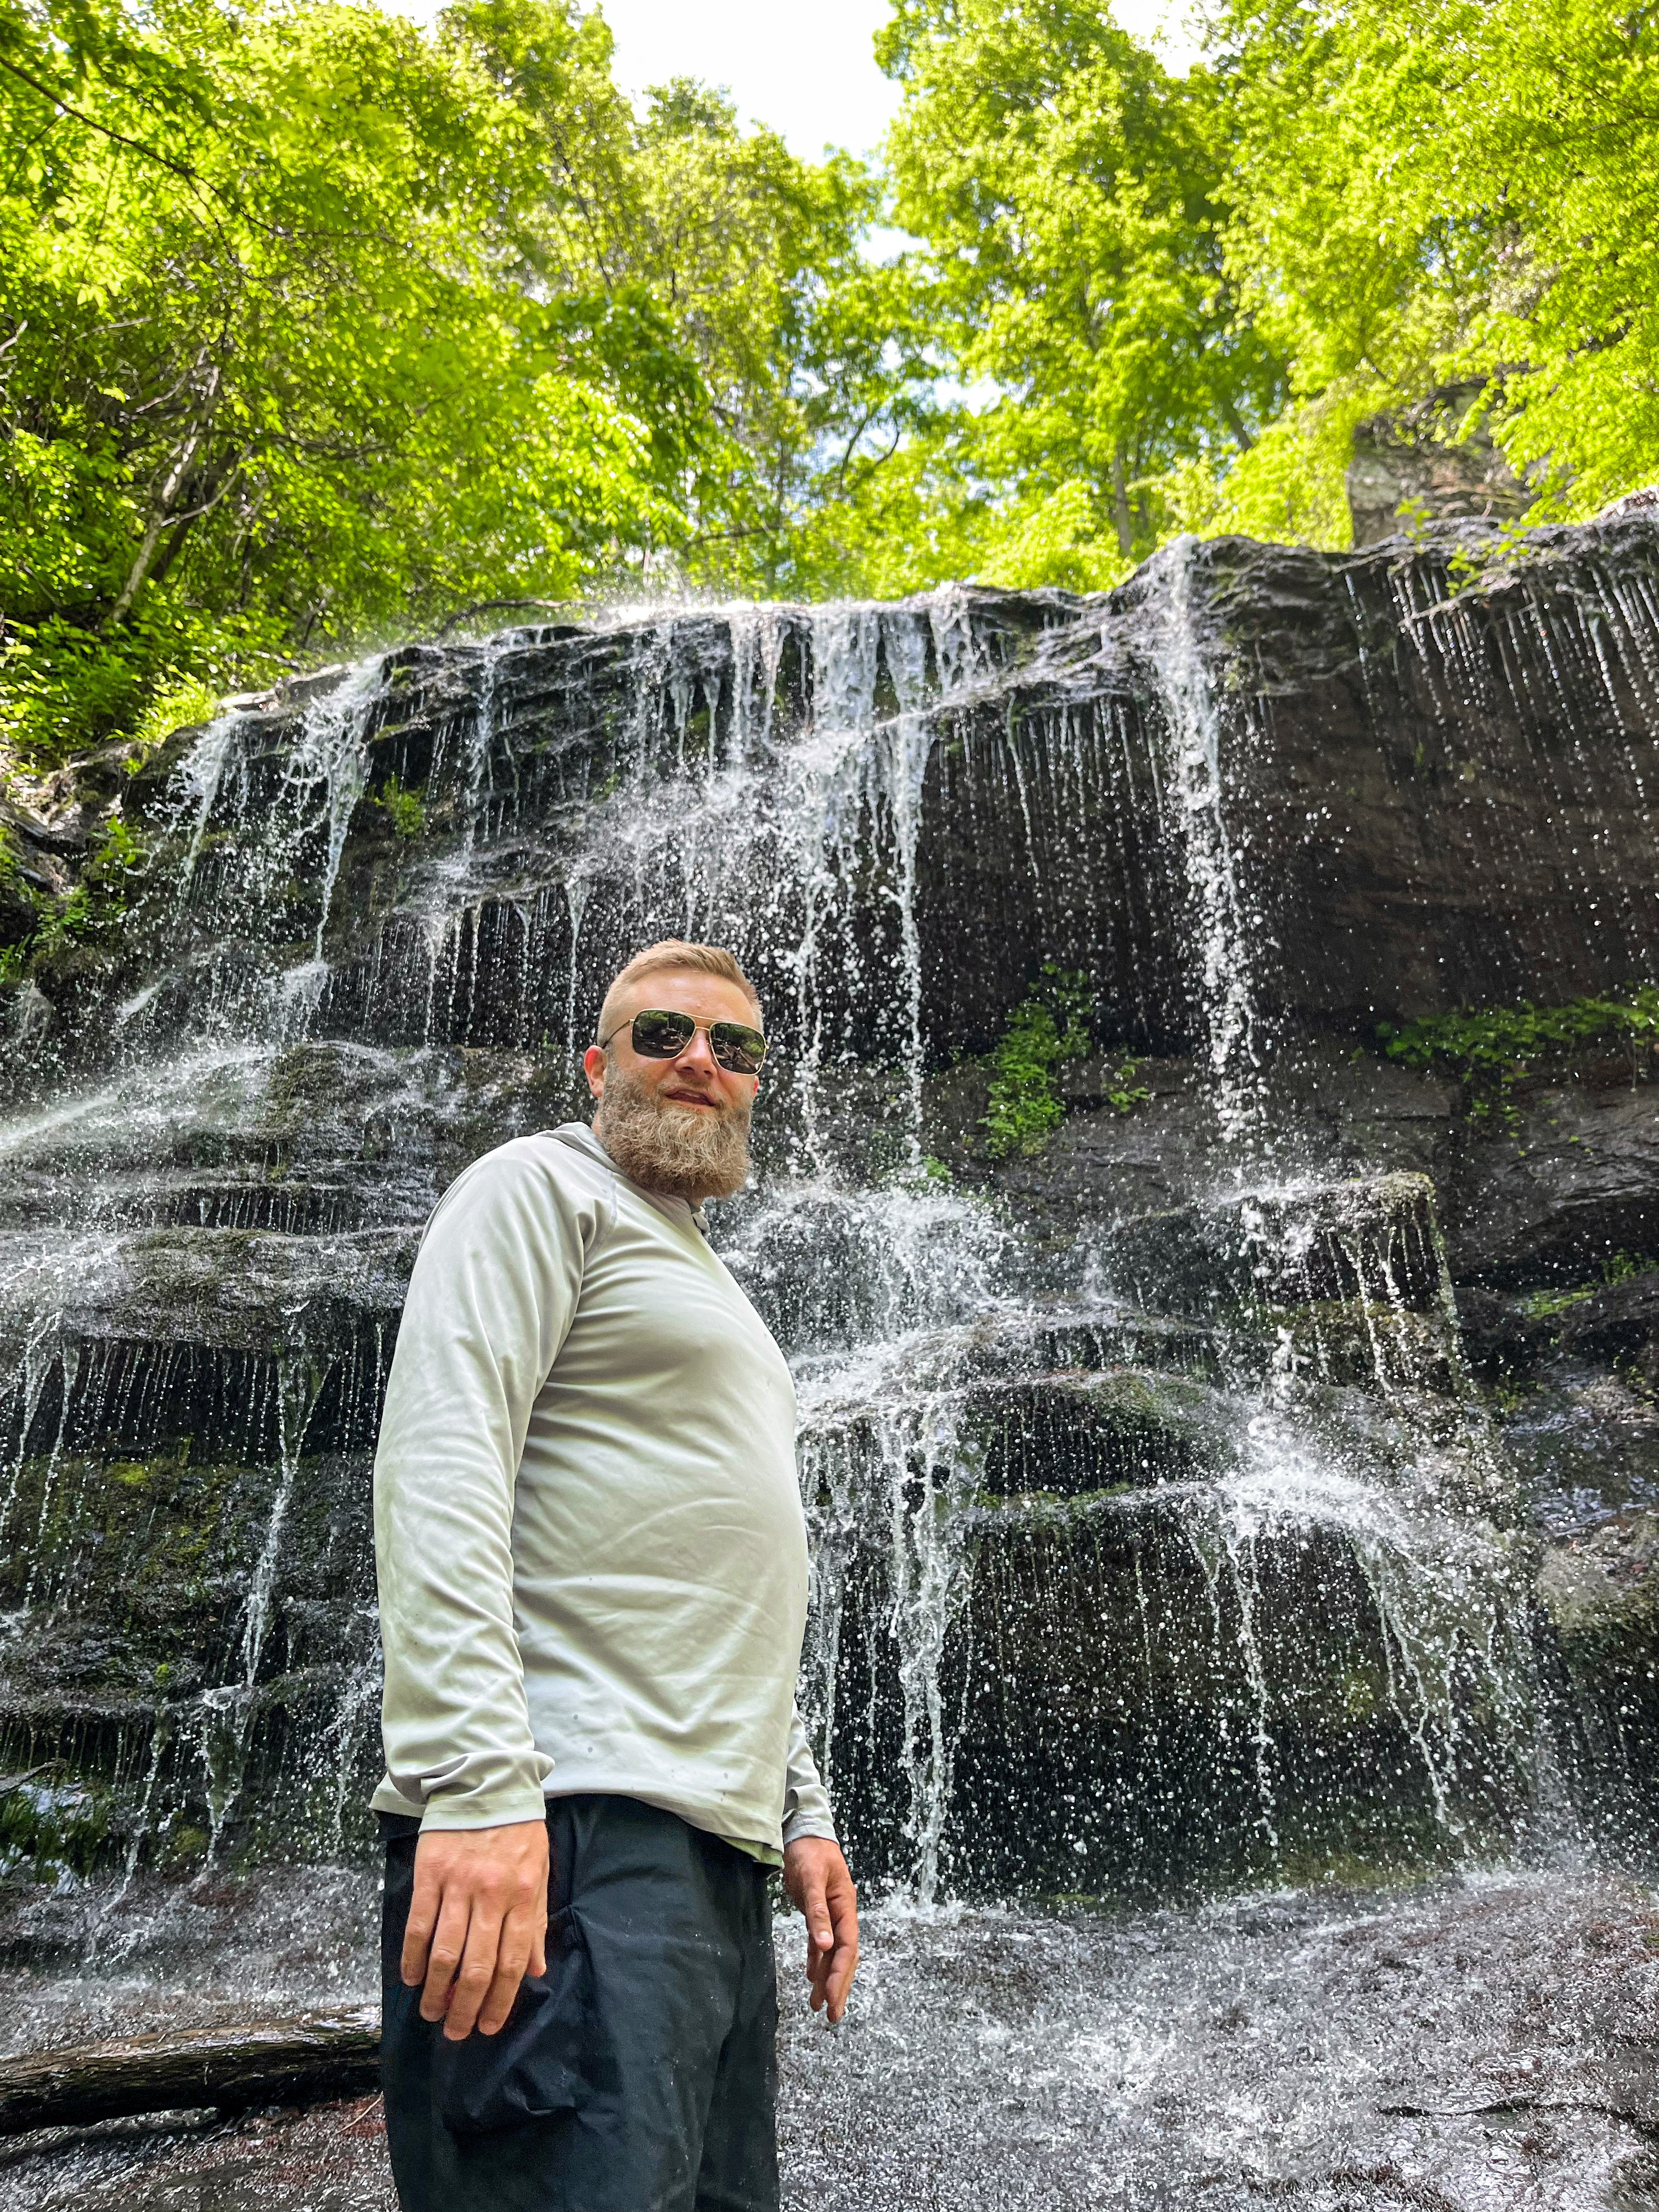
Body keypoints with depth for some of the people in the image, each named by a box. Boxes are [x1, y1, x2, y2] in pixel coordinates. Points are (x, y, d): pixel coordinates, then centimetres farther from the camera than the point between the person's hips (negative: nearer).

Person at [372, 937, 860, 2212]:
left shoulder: (706, 1291, 27)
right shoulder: (544, 1188, 0)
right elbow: (438, 1466, -15)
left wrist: (803, 1816, 19)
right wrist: (476, 1784, -25)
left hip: (714, 1853, 9)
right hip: (566, 1832, -9)